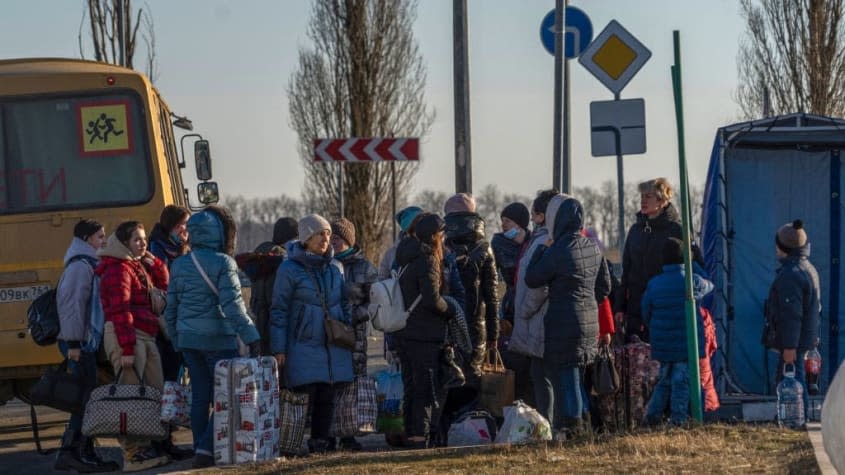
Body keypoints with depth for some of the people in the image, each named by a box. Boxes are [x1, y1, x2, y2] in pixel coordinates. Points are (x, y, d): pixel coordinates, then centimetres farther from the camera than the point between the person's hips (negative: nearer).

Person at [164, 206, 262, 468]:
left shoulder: (179, 265, 8)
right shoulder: (223, 263, -11)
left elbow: (170, 309, 12)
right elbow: (232, 305, -18)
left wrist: (177, 341, 21)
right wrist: (251, 337, -17)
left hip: (189, 339, 6)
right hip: (218, 339, -6)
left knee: (199, 397, 11)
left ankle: (200, 450, 12)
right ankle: (206, 449, -13)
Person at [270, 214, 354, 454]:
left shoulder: (334, 268, 11)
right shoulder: (289, 269, -5)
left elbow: (343, 303, 20)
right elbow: (279, 310, -4)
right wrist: (279, 348, -7)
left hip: (333, 345, 5)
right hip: (304, 344, -5)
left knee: (327, 397, 4)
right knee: (306, 396, -10)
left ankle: (321, 441, 12)